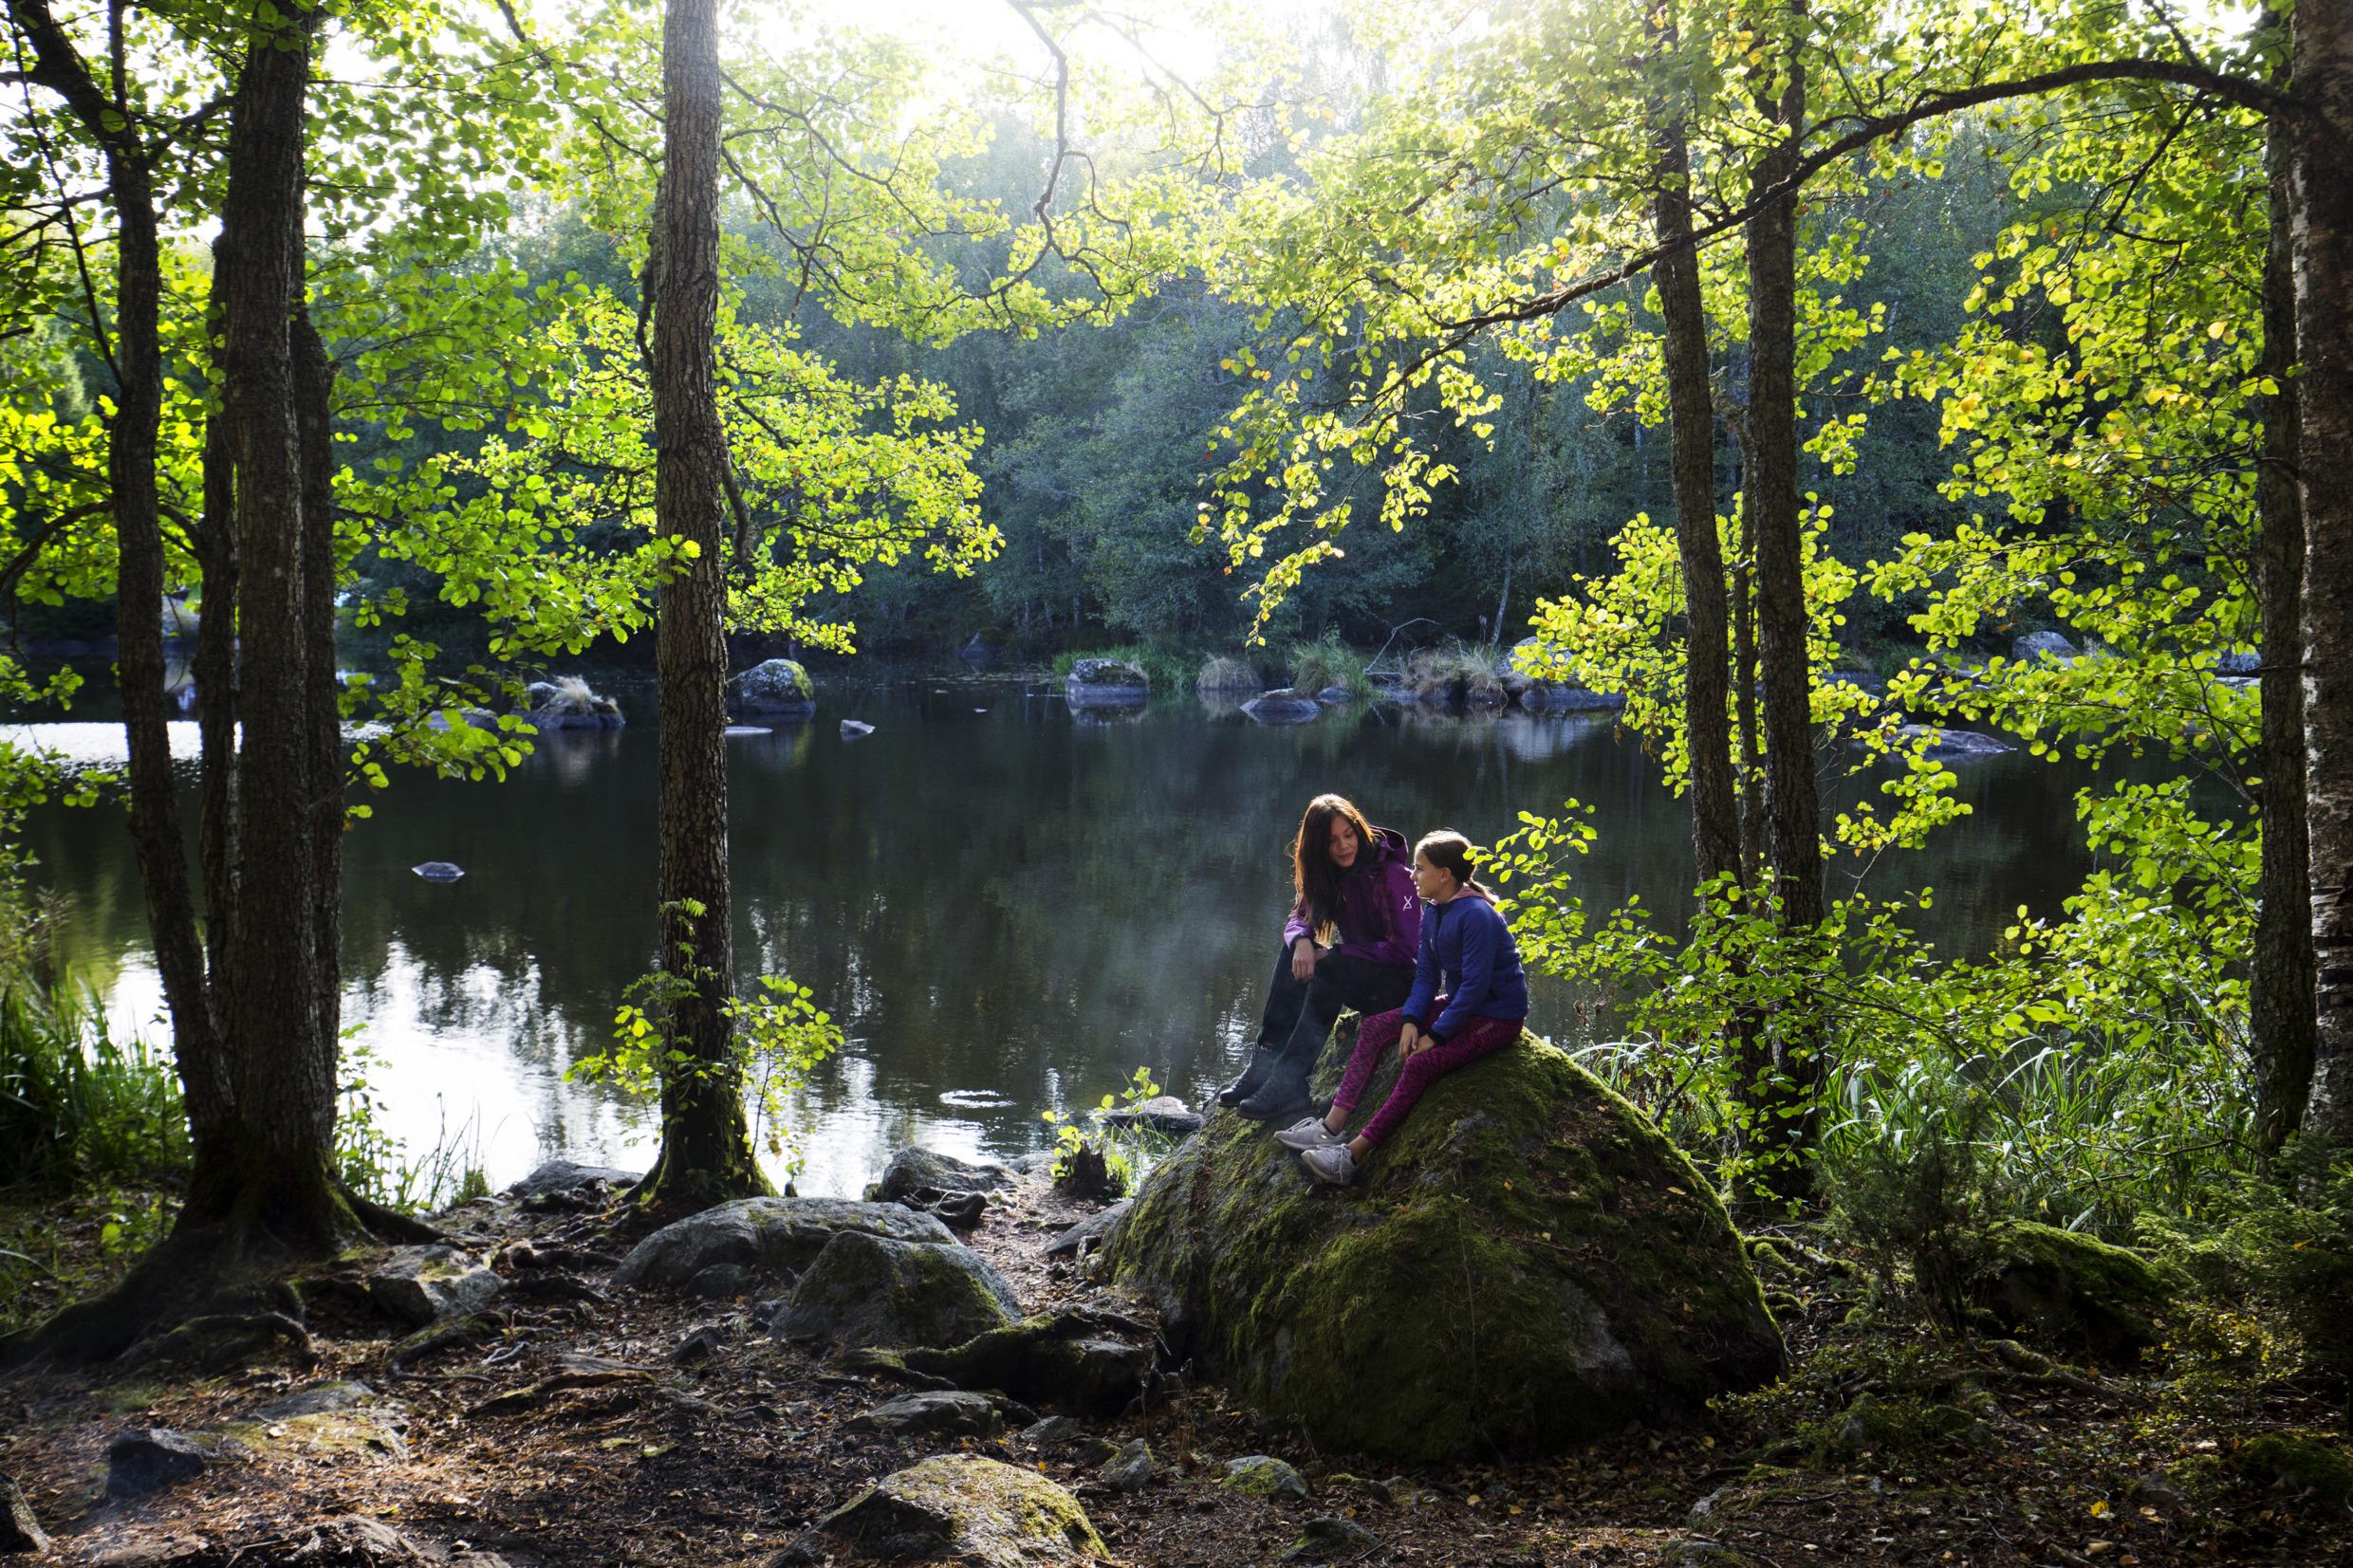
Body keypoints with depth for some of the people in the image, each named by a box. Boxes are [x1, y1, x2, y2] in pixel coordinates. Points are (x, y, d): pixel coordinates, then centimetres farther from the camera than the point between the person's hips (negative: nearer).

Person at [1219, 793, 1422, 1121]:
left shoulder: (1391, 875, -18)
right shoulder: (1326, 874, 4)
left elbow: (1404, 950, -21)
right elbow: (1298, 920, 1)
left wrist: (1334, 954, -22)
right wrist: (1302, 941, -24)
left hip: (1402, 981, -7)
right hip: (1358, 976, 7)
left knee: (1330, 969, -32)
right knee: (1293, 953, -16)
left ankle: (1288, 1081, -37)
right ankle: (1264, 1065, -24)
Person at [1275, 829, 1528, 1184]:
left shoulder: (1477, 915, -22)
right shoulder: (1433, 913, 6)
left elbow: (1475, 986, -24)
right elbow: (1426, 977, 8)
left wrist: (1436, 1035, -21)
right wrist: (1411, 1021, -10)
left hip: (1498, 1017, -9)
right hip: (1458, 1004, 9)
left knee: (1421, 1063, -28)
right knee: (1374, 1027, -4)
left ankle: (1352, 1154, -28)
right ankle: (1333, 1126, -14)